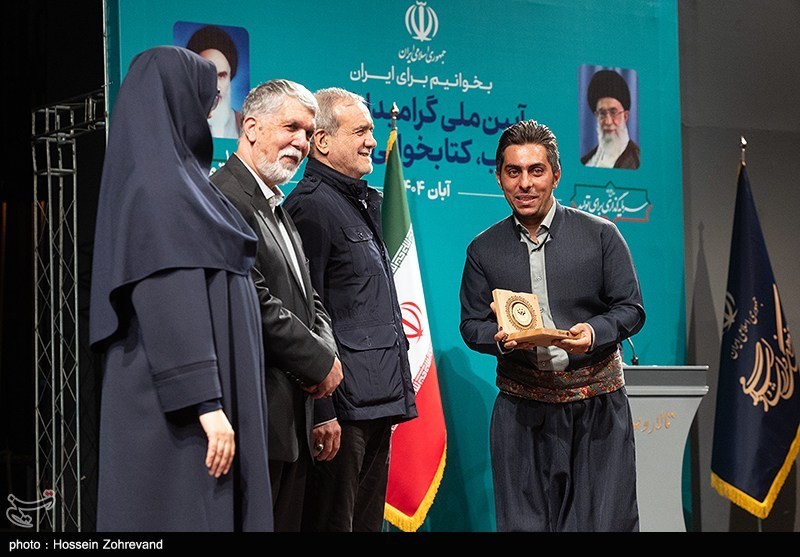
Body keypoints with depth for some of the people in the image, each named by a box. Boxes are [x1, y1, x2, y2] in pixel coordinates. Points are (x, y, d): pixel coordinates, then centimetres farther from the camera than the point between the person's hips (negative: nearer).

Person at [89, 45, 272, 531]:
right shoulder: (158, 186, -13)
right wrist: (207, 405, -24)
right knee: (189, 515, -8)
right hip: (177, 411, -10)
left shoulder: (175, 181, 17)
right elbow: (171, 308, -21)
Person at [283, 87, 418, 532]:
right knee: (333, 520, -4)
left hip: (379, 399, 10)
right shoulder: (312, 205, -11)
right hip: (345, 399, -9)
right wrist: (325, 407, -19)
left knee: (369, 520, 13)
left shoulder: (367, 202, 19)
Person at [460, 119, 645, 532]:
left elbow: (631, 309, 3)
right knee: (524, 522, 4)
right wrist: (500, 338, -13)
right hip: (522, 408, 2)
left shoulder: (600, 235, 2)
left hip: (598, 404, -1)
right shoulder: (484, 249, 8)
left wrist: (594, 333, -18)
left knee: (606, 518, -2)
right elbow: (470, 324, 10)